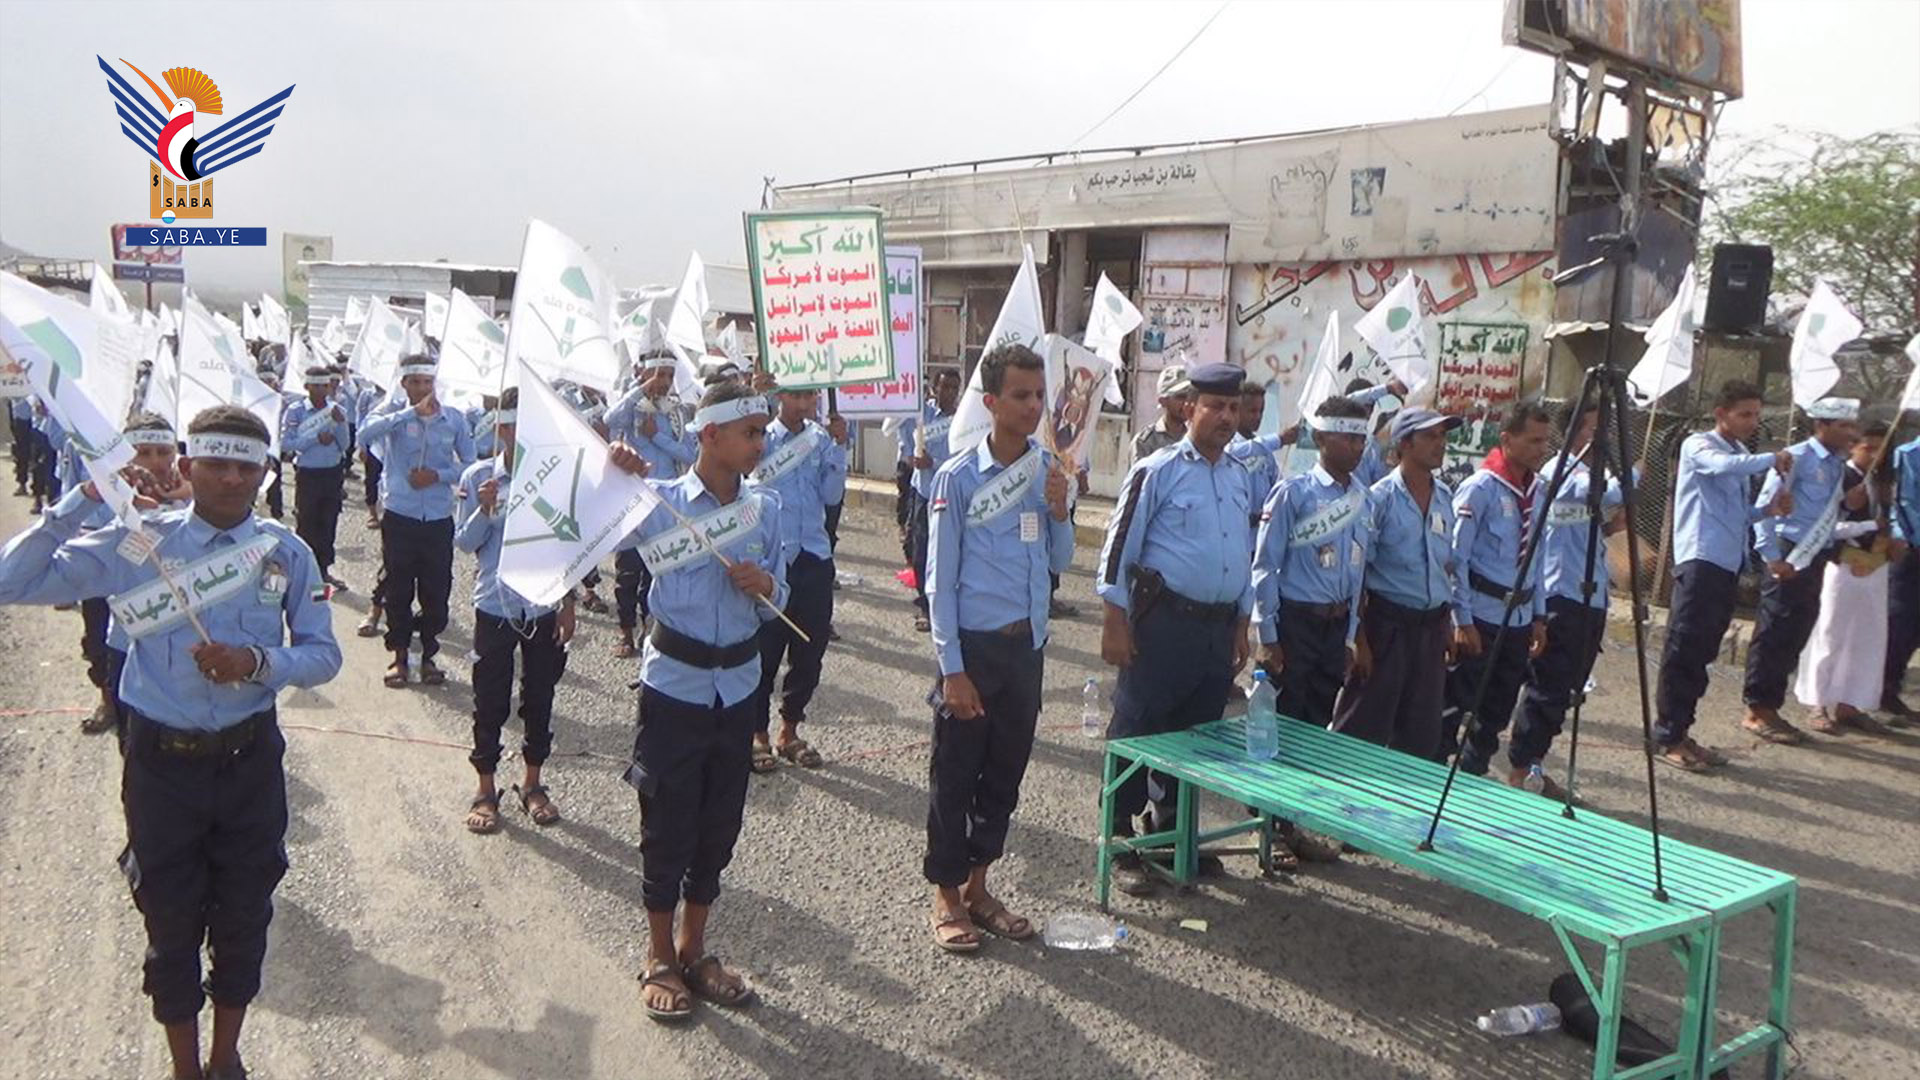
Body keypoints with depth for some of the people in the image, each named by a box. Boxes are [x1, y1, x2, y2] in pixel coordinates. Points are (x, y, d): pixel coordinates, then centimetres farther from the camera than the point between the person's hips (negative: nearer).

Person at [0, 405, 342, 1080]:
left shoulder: (287, 553, -2)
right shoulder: (140, 543, -6)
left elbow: (323, 655, 0)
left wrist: (259, 662, -20)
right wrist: (86, 498, -15)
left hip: (249, 760, 1)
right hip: (162, 763, -1)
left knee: (243, 915, 15)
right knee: (172, 920, 12)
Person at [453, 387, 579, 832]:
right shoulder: (477, 477, -4)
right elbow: (464, 543, -2)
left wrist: (569, 604, 2)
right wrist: (485, 509, -20)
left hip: (544, 606, 1)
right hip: (495, 605, -1)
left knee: (540, 697, 12)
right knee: (491, 702, 6)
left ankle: (532, 784, 28)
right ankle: (486, 790, 21)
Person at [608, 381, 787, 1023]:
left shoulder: (767, 506, 3)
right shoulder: (659, 501, -8)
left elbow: (776, 605, 8)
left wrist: (764, 587, -13)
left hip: (737, 685, 4)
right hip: (675, 682, -4)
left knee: (720, 825, 13)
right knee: (668, 825, 5)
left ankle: (693, 950, 31)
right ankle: (660, 960, 24)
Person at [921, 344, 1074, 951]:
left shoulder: (1049, 471, 4)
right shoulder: (958, 478, -11)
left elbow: (1060, 563, 11)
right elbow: (940, 579, -9)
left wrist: (1060, 511, -8)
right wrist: (952, 668, -12)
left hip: (1026, 644, 5)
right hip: (972, 645, -5)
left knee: (1006, 772, 14)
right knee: (955, 775, 5)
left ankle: (976, 887, 31)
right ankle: (946, 896, 21)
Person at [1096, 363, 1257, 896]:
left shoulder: (1241, 477, 14)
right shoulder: (1157, 470, -6)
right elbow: (1120, 545, -8)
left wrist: (1241, 625, 18)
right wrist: (1115, 624, -12)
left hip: (1220, 626, 7)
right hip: (1164, 620, -6)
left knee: (1196, 732, 14)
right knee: (1137, 731, -1)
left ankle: (1171, 831, 30)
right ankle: (1121, 844, 10)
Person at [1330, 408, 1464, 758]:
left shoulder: (1445, 497, 8)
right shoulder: (1381, 498, -10)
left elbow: (1447, 565, 17)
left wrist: (1447, 624, 15)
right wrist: (1361, 638, -14)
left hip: (1432, 625, 6)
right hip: (1388, 623, -6)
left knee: (1422, 734, 12)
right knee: (1365, 729, 0)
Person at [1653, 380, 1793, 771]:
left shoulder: (1741, 456, 20)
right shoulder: (1698, 445, -3)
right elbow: (1724, 467, -26)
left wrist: (1769, 509, 6)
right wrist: (1772, 459, -14)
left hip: (1729, 564, 8)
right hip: (1700, 560, -8)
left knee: (1702, 652, 10)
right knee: (1683, 650, -7)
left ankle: (1680, 732, 17)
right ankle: (1666, 737, -3)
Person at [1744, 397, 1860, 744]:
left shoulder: (1838, 466, 15)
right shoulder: (1797, 458, -9)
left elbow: (1828, 515, 17)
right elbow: (1765, 506, -13)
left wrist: (1849, 504, -2)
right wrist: (1772, 557, -16)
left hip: (1814, 560, 8)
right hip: (1788, 558, -8)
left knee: (1794, 637, 11)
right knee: (1773, 634, -4)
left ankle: (1770, 707, 20)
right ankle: (1757, 711, 3)